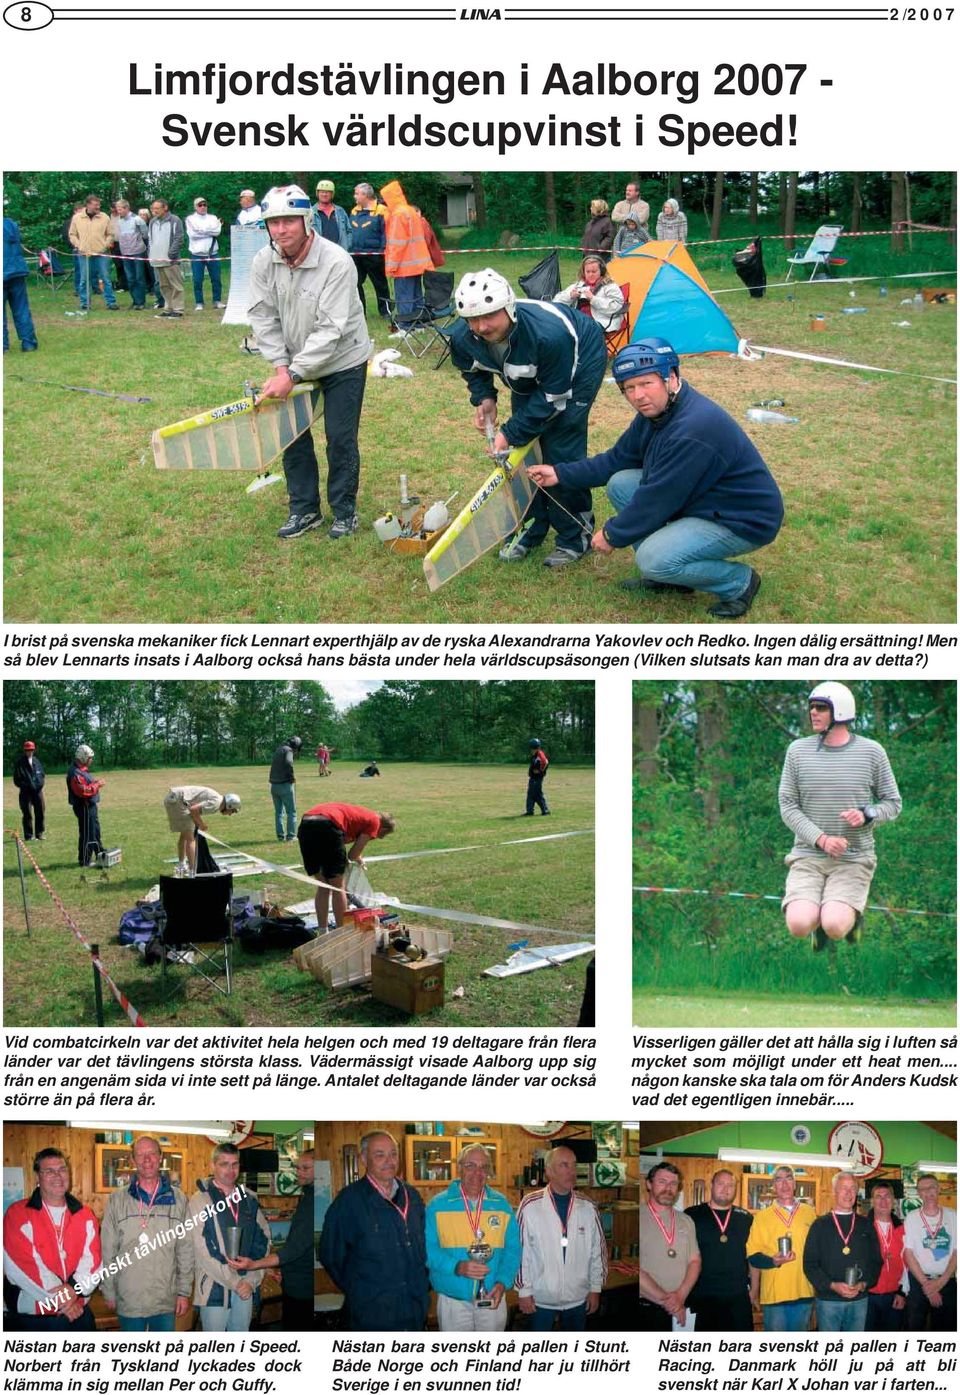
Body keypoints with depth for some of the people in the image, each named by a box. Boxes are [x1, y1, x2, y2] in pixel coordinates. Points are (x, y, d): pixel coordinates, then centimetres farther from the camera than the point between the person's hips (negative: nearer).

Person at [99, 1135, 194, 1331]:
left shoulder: (178, 1199, 1)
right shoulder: (117, 1200, -1)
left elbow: (186, 1250, 2)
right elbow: (107, 1251, 1)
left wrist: (184, 1291, -1)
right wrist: (108, 1291, 0)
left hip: (166, 1301, 1)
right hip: (128, 1300, -1)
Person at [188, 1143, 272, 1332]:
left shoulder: (250, 1199, 9)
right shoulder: (200, 1200, -6)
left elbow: (263, 1239, 8)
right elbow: (203, 1252, -12)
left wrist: (253, 1279, -5)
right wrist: (234, 1282, -13)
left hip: (245, 1286, 4)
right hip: (215, 1287, -4)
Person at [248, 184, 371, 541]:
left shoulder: (337, 262, -27)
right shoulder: (264, 262, -11)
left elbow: (330, 330, -29)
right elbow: (263, 317, -6)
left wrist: (293, 375, -32)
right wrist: (280, 367, -17)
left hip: (343, 363, -5)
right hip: (294, 363, 5)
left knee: (341, 439, 0)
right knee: (292, 433, 7)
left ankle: (344, 511, 17)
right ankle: (304, 509, 21)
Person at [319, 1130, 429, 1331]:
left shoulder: (411, 1196, 8)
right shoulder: (349, 1200, -10)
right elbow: (330, 1256, -5)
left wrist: (423, 1283, 12)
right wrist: (357, 1291, -1)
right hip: (371, 1315, -5)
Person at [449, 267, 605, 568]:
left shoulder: (548, 333, -44)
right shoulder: (462, 337, -25)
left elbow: (553, 395, -32)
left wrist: (510, 433, -32)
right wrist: (483, 398, -18)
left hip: (579, 364, -6)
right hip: (528, 376, 6)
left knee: (560, 451, -13)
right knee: (524, 446, 4)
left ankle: (576, 538, 2)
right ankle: (528, 530, 20)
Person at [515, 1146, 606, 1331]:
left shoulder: (589, 1207, -2)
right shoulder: (530, 1205, -12)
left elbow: (598, 1250, 5)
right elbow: (519, 1249, -8)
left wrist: (596, 1288, 4)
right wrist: (523, 1291, -6)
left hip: (578, 1298, 3)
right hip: (540, 1298, -2)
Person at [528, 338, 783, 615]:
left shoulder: (692, 430, -30)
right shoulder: (655, 411, 0)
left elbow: (658, 499, -25)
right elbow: (618, 459, 13)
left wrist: (613, 534, -12)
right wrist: (561, 473, 8)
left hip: (745, 520, -10)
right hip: (701, 503, 10)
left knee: (654, 558, -29)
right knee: (620, 484, 1)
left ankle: (739, 582, -4)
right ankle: (668, 575, 11)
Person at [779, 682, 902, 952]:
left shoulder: (871, 751, 0)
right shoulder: (798, 750, 3)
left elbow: (893, 803, 8)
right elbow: (787, 806, 0)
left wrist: (866, 815, -15)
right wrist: (822, 840, -15)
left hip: (854, 859, -1)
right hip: (808, 856, 1)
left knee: (834, 929, -24)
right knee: (799, 927, -22)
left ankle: (849, 912, 14)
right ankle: (818, 912, 15)